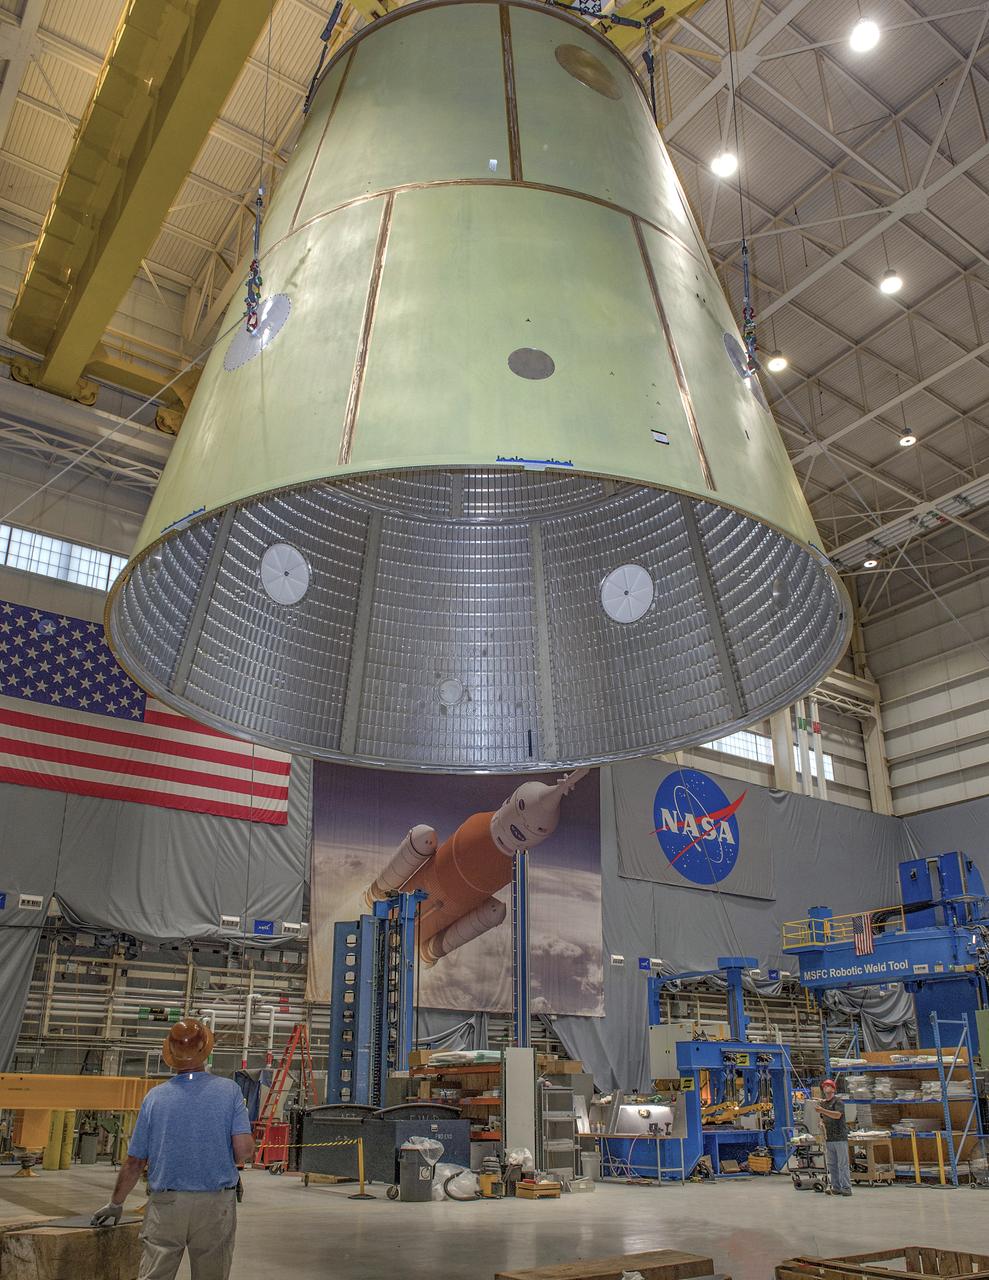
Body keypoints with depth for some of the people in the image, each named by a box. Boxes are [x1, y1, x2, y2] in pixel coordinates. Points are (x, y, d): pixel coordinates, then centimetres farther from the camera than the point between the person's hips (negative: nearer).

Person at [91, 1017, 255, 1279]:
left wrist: (115, 1204, 19)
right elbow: (244, 1150, -14)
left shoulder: (155, 1097, -2)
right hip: (215, 1208, 0)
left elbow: (134, 1162, 4)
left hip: (166, 1205, 1)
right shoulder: (229, 1091, -7)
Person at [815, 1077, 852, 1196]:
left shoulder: (838, 1101, -5)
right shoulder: (822, 1103, 17)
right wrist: (821, 1123, 6)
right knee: (831, 1164, 8)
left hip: (840, 1137, -7)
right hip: (828, 1138, 7)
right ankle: (836, 1188, 14)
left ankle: (846, 1188, -3)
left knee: (843, 1164, -6)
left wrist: (823, 1111, -28)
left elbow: (838, 1115, -21)